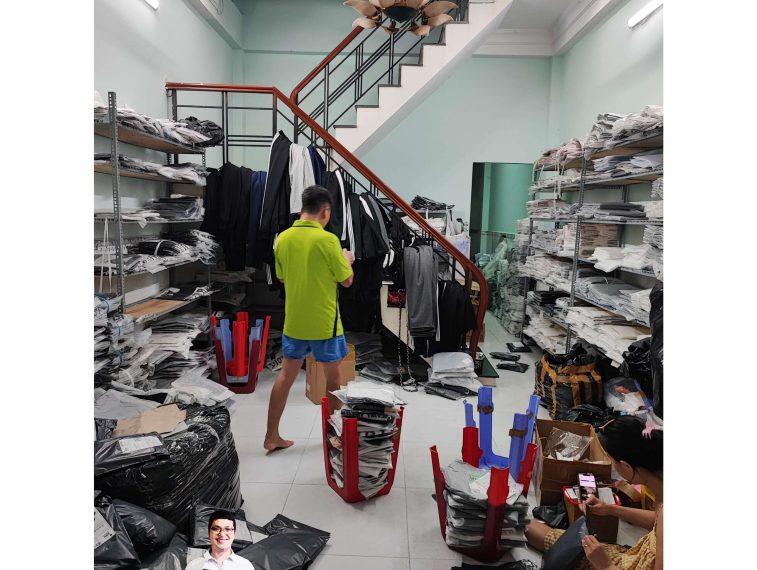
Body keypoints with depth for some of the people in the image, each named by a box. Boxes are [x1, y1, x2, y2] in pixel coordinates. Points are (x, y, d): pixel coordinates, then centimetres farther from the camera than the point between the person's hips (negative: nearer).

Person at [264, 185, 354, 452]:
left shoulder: (283, 238, 0)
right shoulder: (327, 239, -17)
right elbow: (346, 280, -9)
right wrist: (346, 260, 12)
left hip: (293, 322, 5)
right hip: (324, 323, -4)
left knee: (286, 375, 15)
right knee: (332, 378, 14)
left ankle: (272, 436, 21)